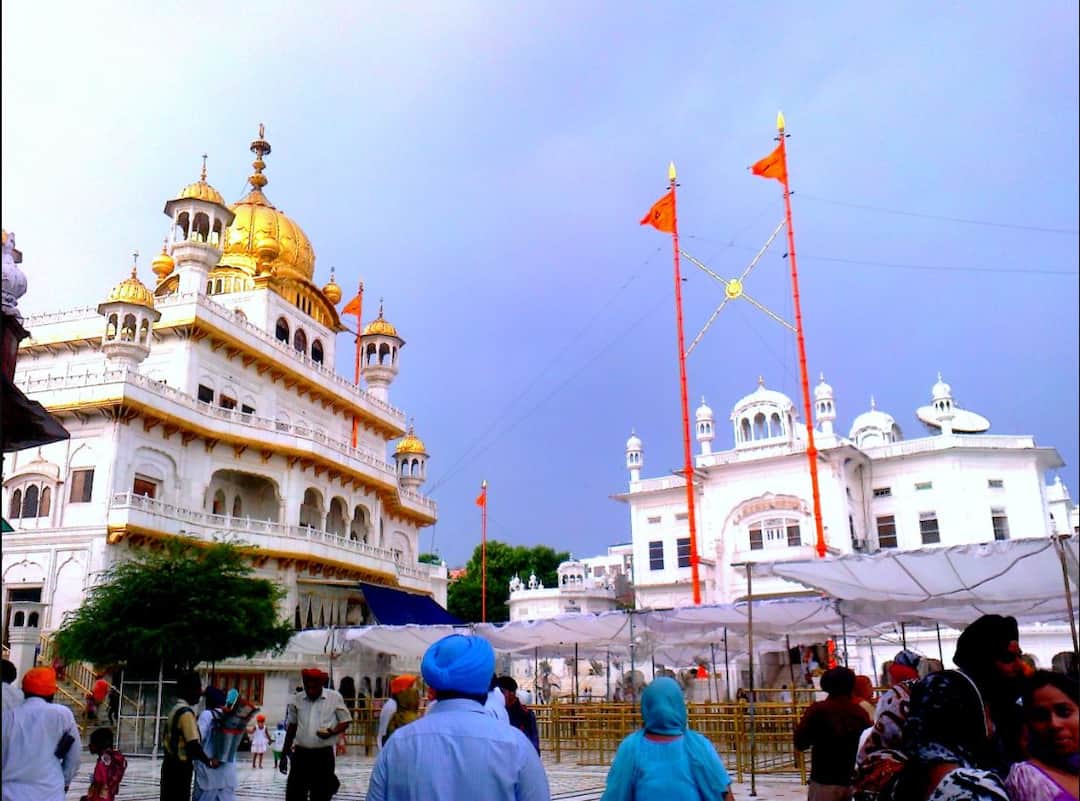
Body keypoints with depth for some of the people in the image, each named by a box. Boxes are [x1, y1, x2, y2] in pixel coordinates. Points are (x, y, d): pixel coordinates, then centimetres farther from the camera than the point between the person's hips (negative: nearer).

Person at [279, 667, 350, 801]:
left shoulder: (335, 697, -4)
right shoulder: (297, 699, 4)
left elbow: (345, 722, 2)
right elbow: (291, 727, 13)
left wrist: (332, 732, -19)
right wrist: (284, 755, 14)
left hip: (324, 754, -3)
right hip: (300, 754, 3)